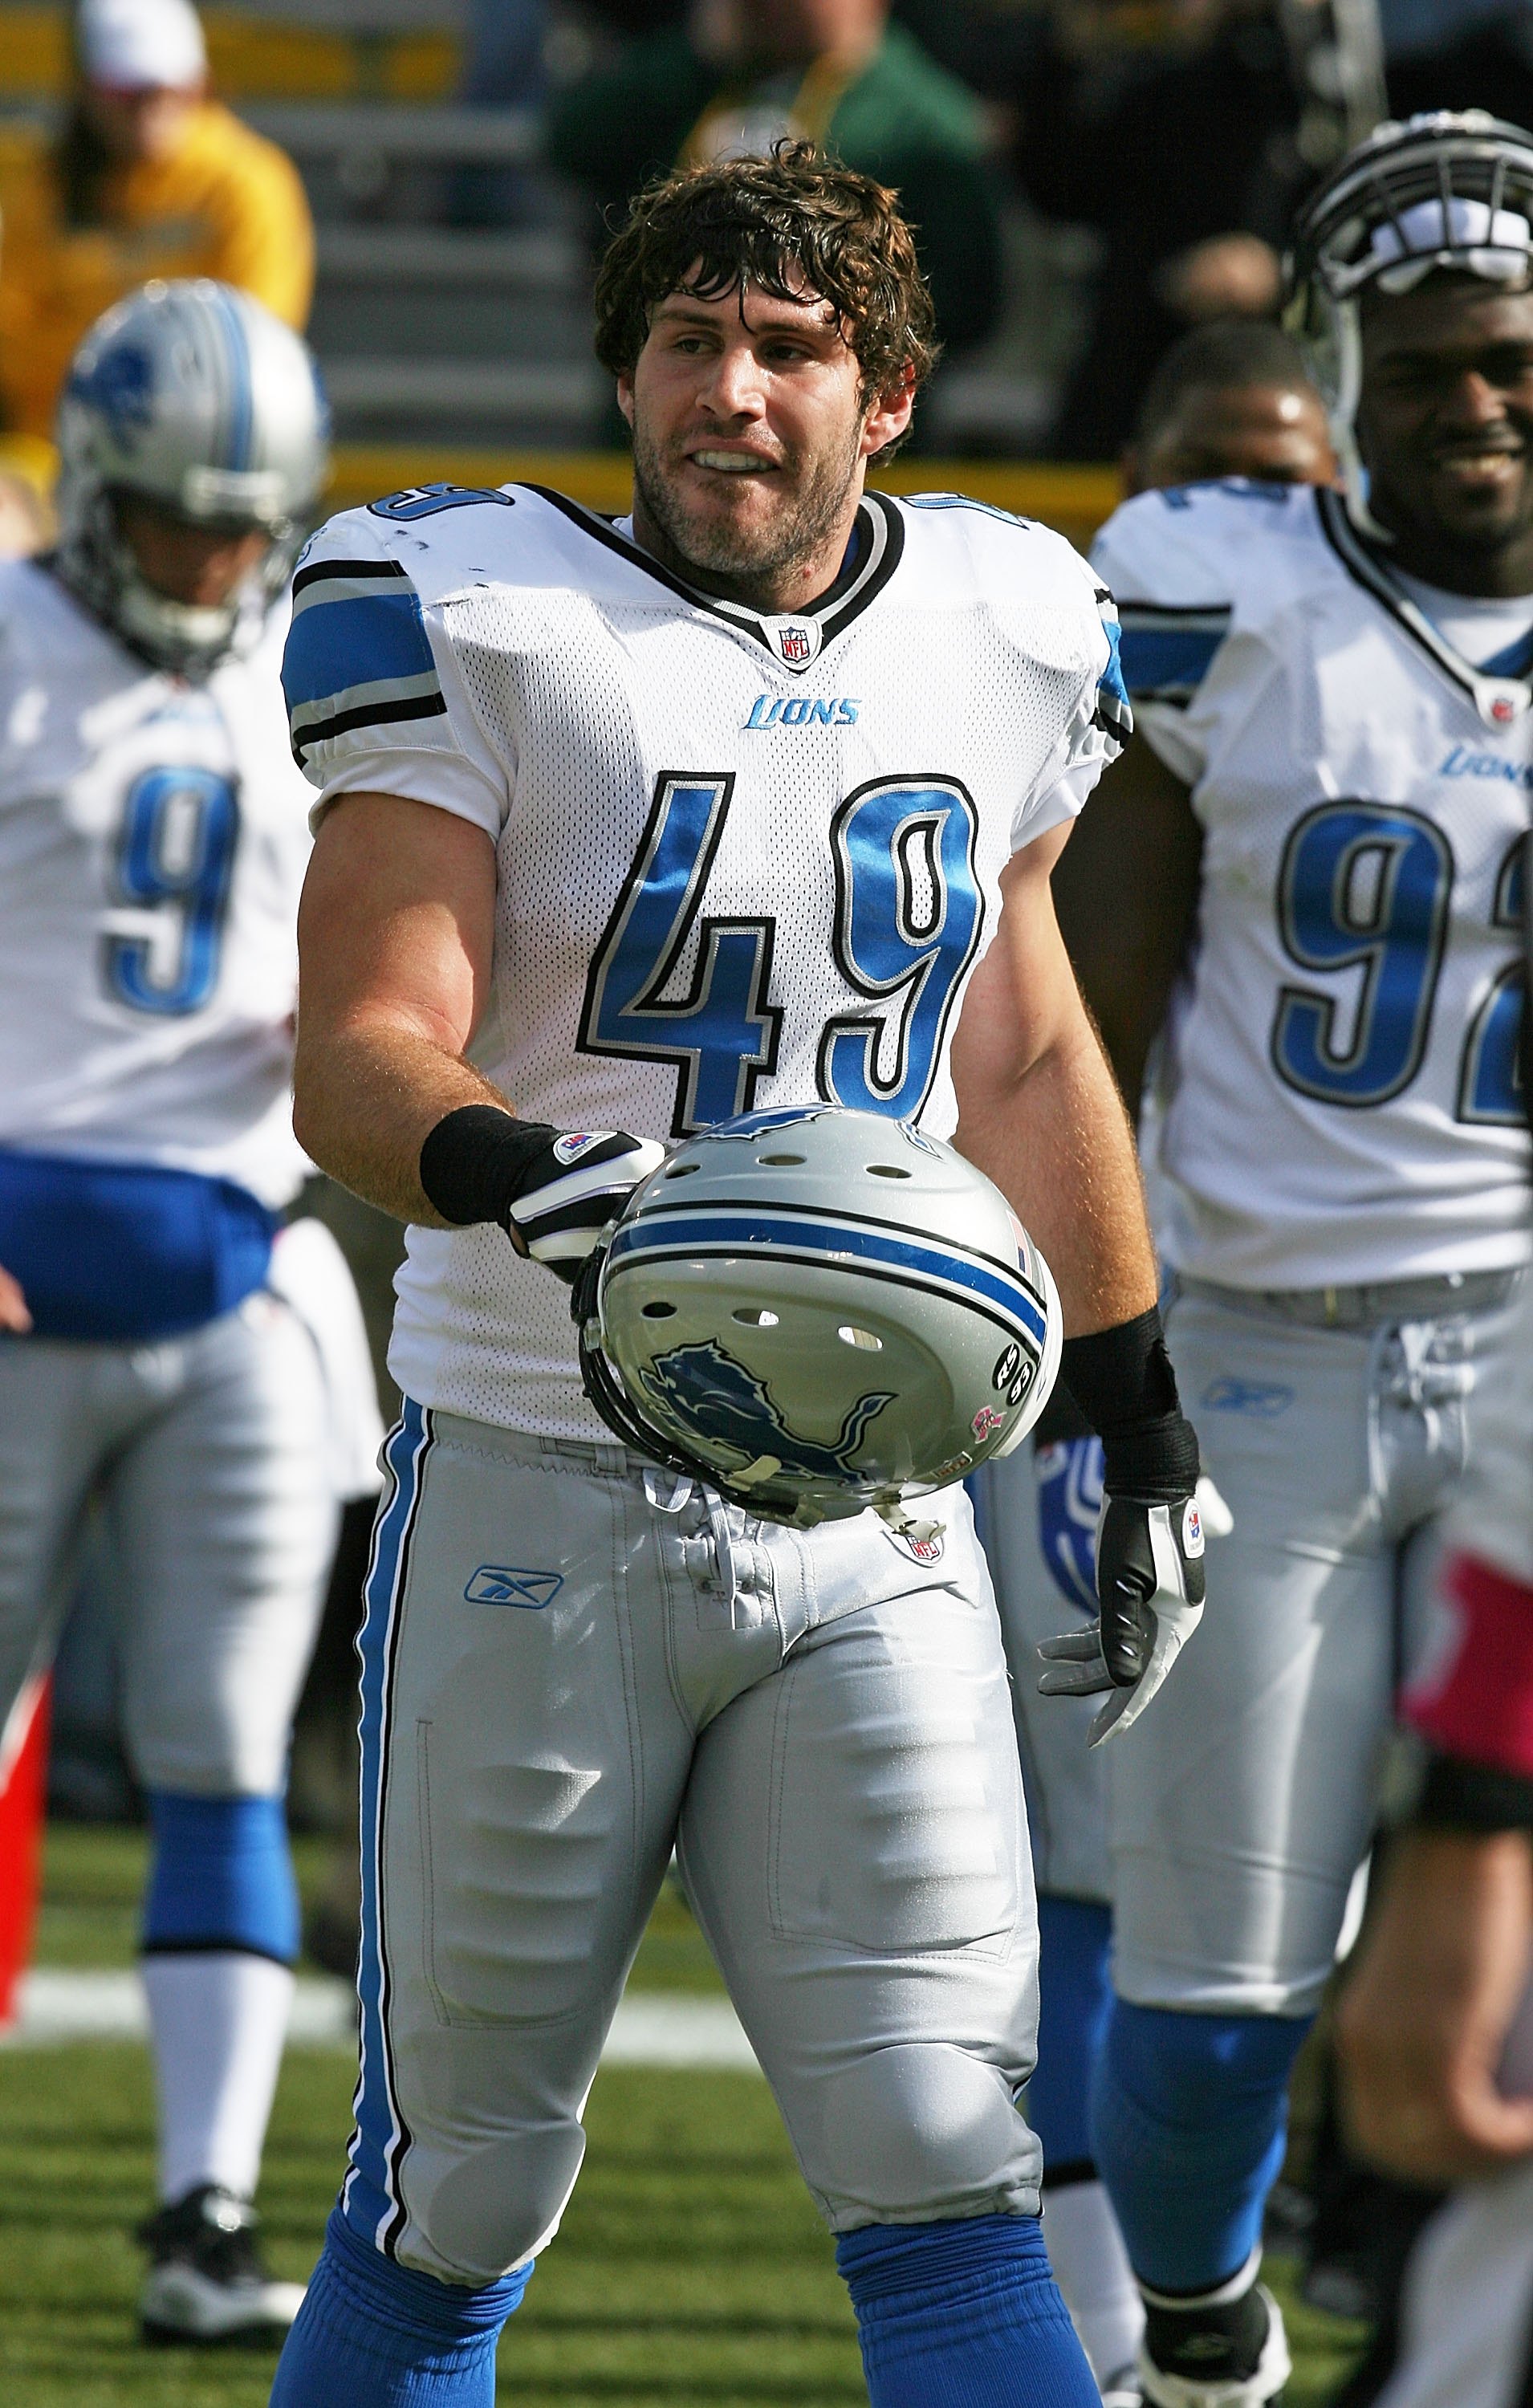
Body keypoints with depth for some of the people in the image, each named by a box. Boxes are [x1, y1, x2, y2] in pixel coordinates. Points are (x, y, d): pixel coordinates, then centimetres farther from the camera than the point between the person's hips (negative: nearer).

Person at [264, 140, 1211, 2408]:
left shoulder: (995, 631, 7)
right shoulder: (476, 622, -6)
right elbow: (360, 1060, -13)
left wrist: (1138, 1409, 24)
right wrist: (517, 1169, -35)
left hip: (870, 1527, 3)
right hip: (538, 1497, -2)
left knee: (951, 2185, -8)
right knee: (453, 2210, 4)